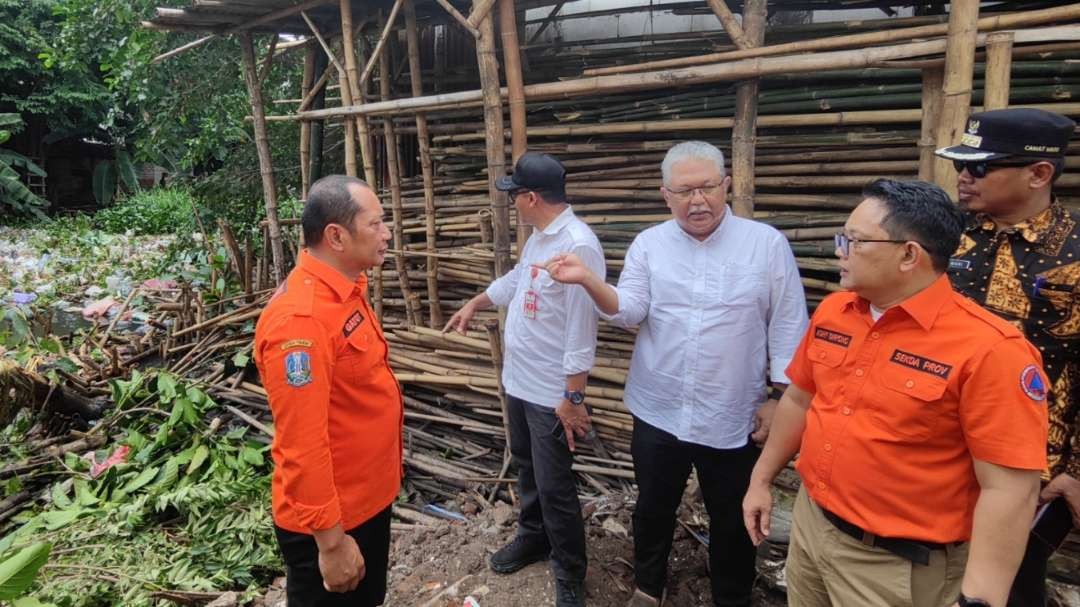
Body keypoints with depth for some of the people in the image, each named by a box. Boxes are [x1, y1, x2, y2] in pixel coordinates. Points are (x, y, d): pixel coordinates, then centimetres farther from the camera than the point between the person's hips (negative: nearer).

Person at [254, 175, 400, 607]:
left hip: (368, 499, 9)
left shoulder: (346, 290, 2)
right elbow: (302, 444, -28)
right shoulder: (300, 317, -28)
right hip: (329, 519, -9)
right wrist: (331, 541, -22)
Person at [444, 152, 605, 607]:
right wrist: (474, 305, 36)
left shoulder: (577, 245, -25)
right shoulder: (538, 237, 6)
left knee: (554, 486, 4)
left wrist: (573, 398, -23)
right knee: (527, 468, 25)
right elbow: (515, 280, 25)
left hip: (552, 393, -9)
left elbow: (581, 330, -26)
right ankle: (533, 537, 46)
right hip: (519, 380, 9)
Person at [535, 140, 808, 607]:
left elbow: (788, 326, -3)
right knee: (653, 509, 20)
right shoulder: (648, 244, 0)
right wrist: (588, 279, -27)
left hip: (731, 419, -1)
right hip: (658, 412, 2)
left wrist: (780, 397, -5)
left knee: (732, 521, 16)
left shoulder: (767, 243, -6)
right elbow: (630, 310, -10)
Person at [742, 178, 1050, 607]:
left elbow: (1009, 488, -20)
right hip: (809, 524, 6)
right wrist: (761, 479, 14)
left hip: (897, 566, -6)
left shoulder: (988, 348, -21)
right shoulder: (832, 311, -2)